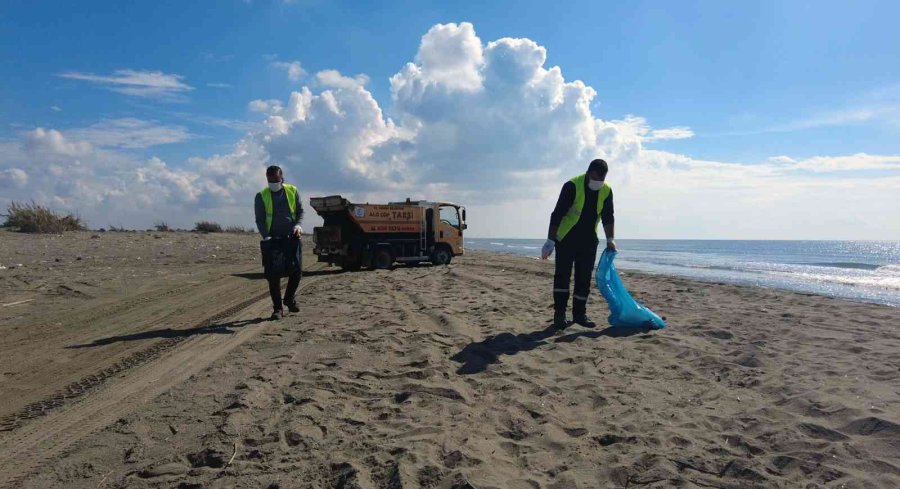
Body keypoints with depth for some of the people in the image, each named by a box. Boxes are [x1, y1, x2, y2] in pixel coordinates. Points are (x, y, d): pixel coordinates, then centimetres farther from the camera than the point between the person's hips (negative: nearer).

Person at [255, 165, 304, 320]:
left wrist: (297, 225, -9)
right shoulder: (261, 196, 1)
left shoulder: (292, 191, 6)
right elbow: (260, 220, 0)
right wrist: (266, 236, -14)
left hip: (292, 237, 1)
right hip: (273, 239, -1)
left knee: (297, 270, -1)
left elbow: (300, 211, 10)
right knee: (273, 274, -2)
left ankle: (289, 298, 25)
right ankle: (277, 308, 7)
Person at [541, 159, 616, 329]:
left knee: (584, 277, 5)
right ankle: (559, 315, -6)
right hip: (566, 238, -5)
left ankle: (580, 314, 14)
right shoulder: (572, 186, -19)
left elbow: (608, 217, 6)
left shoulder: (606, 191, -3)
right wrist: (550, 241, -21)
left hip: (588, 240, 5)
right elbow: (557, 214, -19)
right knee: (562, 275, -10)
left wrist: (610, 239, -6)